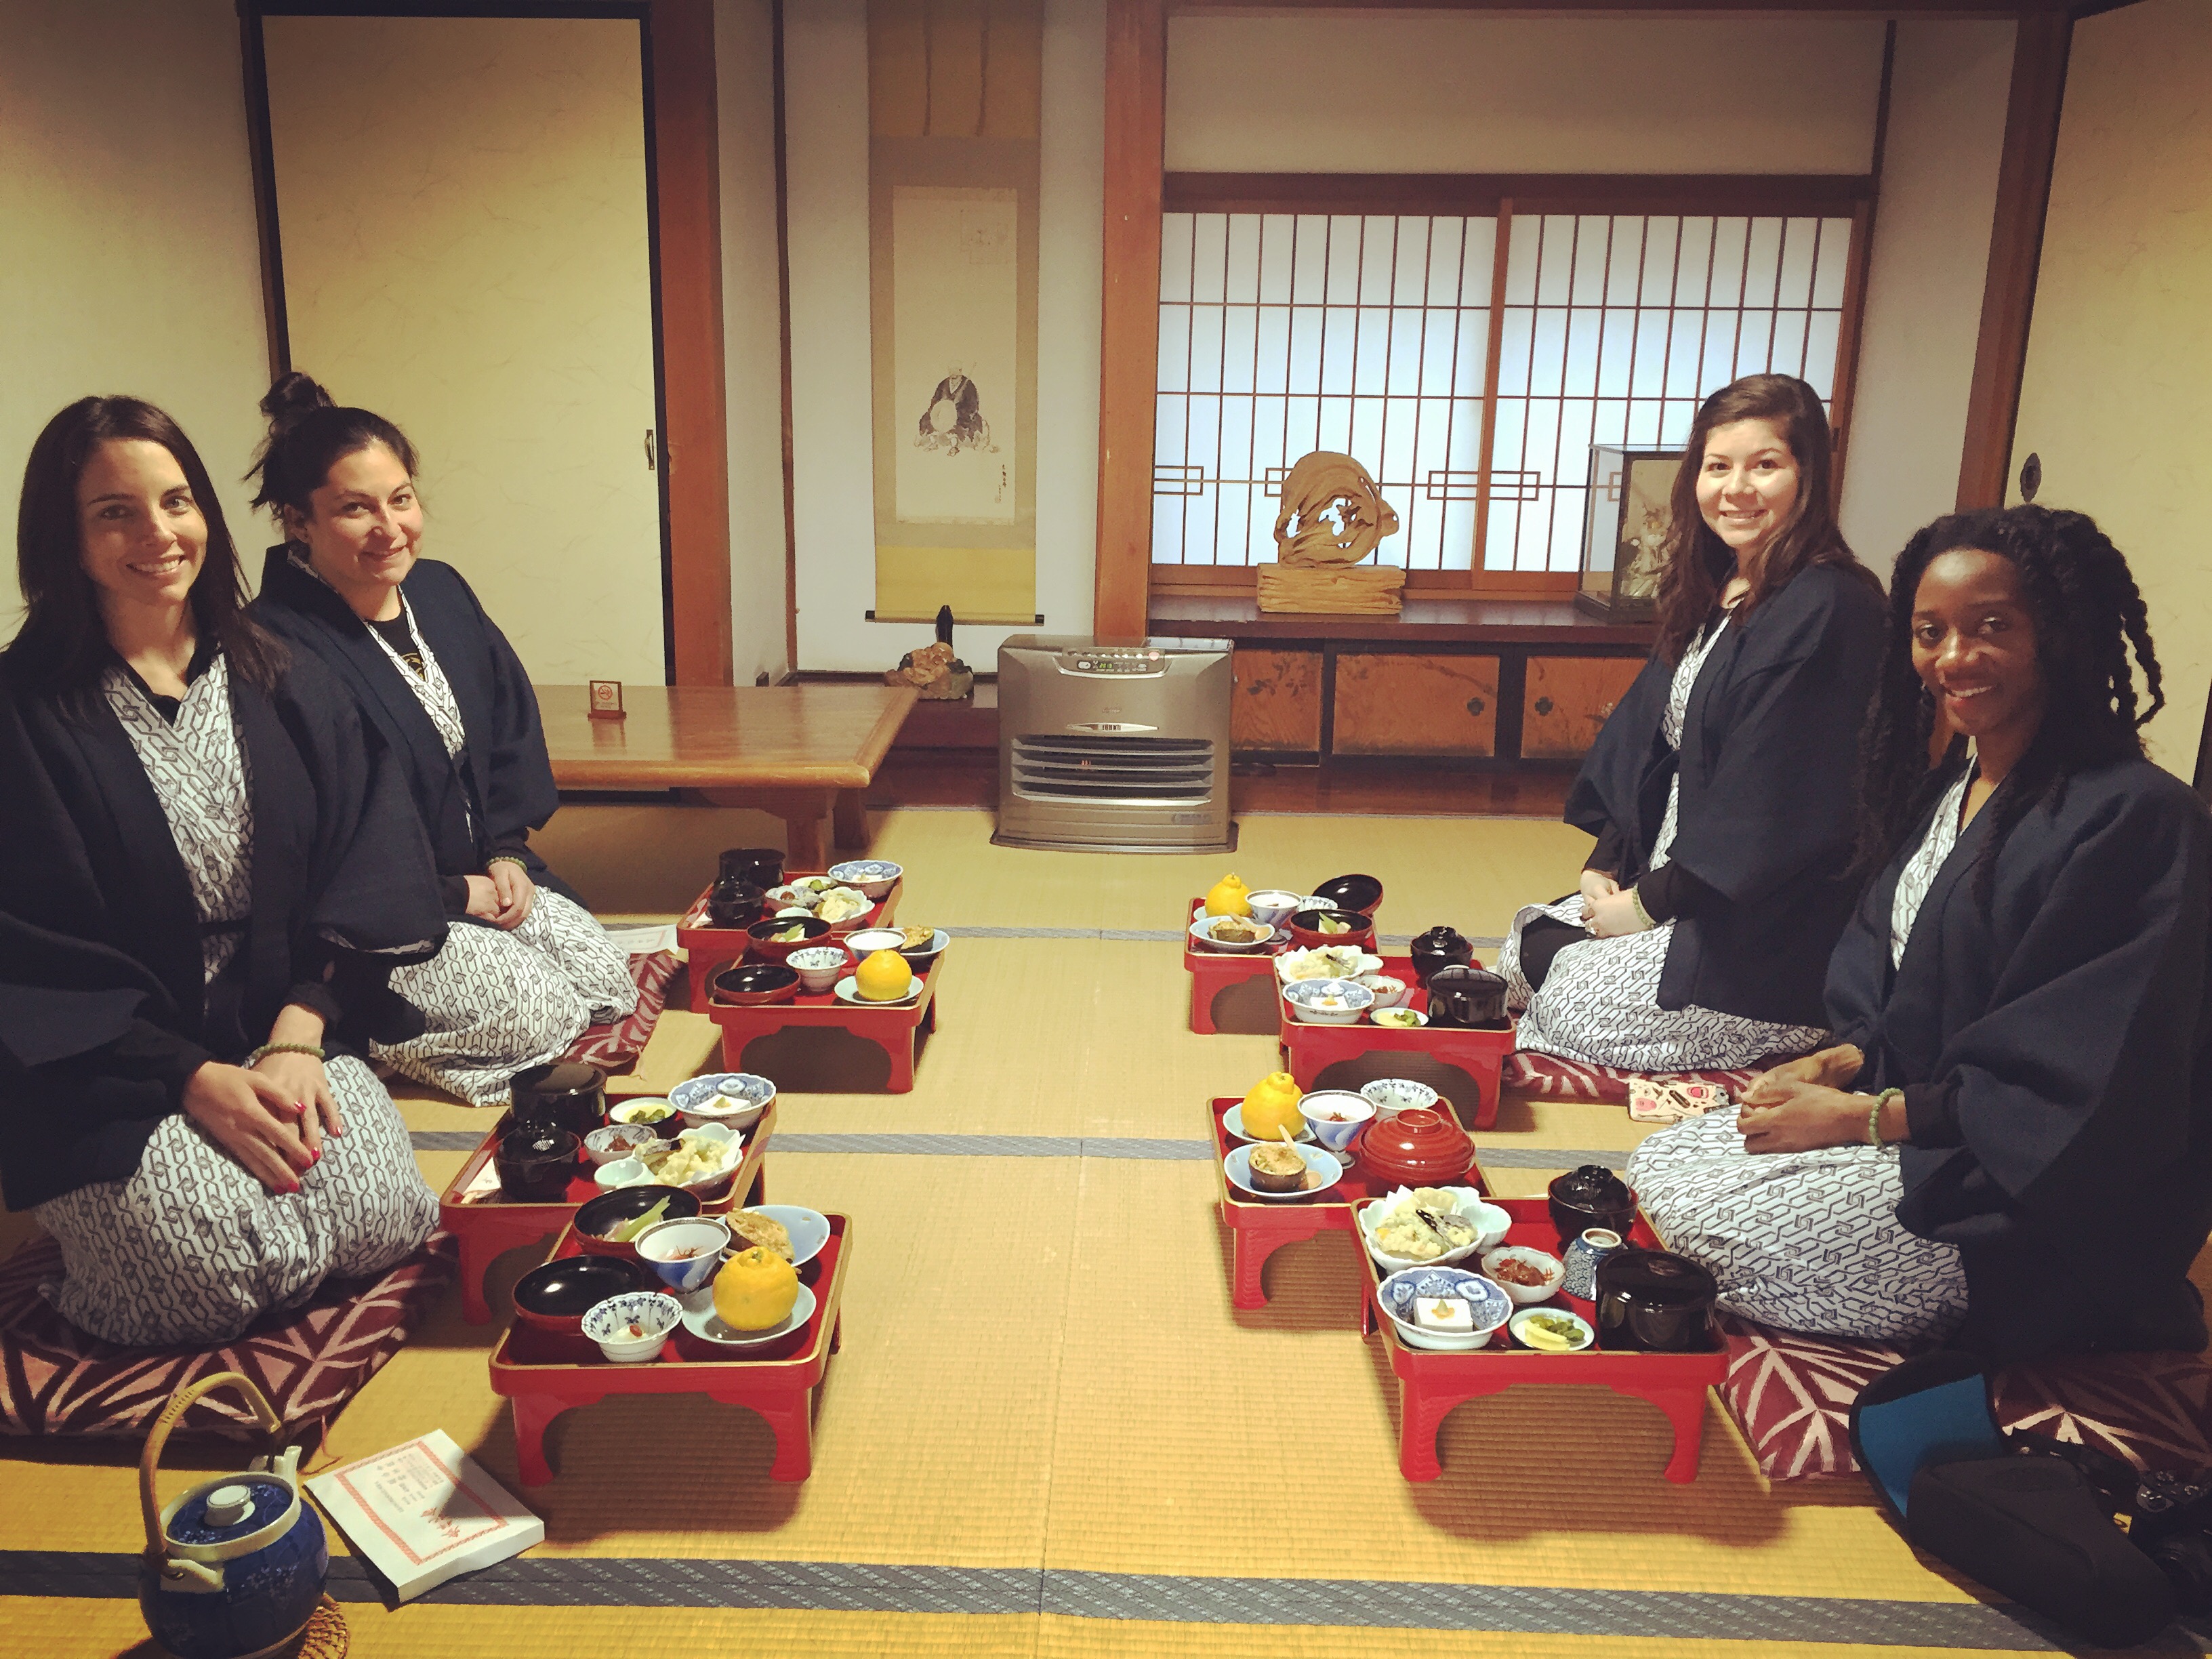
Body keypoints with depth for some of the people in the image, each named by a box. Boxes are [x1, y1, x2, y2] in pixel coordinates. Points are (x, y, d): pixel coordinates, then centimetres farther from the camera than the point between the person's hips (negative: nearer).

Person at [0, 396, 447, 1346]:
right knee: (206, 1277, -24)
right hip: (104, 1078, -2)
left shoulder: (285, 687, 8)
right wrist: (197, 1079, -17)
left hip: (289, 1032, 3)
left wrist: (296, 1040, -12)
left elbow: (361, 873, 3)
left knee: (382, 1223, -22)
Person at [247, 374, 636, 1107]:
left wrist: (507, 854, 1)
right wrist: (458, 894, -15)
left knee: (612, 987, 0)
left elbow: (512, 729, 13)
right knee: (540, 1015, -17)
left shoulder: (441, 592, 3)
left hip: (486, 874, 8)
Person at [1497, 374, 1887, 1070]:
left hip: (1769, 929, -9)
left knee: (1573, 1007, -15)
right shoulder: (1711, 592, 10)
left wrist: (1651, 901, -15)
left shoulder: (1828, 609, -19)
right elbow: (1645, 738, 11)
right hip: (1672, 877, 9)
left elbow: (1772, 808, -22)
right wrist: (1607, 863, 0)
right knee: (1524, 954, 1)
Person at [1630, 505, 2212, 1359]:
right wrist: (1836, 1063, -6)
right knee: (1662, 1164, -4)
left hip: (2041, 1200, -8)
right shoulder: (1946, 786, 9)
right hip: (1910, 1113, 8)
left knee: (1717, 1226, -18)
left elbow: (2077, 1091, -22)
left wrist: (1860, 1116, -19)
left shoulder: (2137, 818, -19)